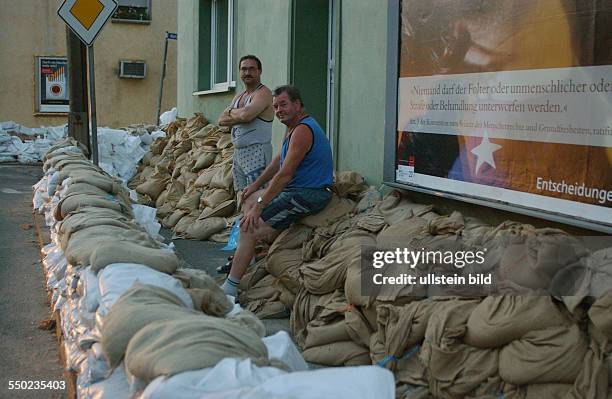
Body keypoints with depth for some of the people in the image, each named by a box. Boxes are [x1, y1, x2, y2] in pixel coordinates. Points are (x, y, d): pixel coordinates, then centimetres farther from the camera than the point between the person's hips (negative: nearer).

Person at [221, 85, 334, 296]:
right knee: (248, 200, 24)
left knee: (249, 229, -17)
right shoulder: (293, 127, 14)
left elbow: (285, 174, -24)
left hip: (307, 195, -11)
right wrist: (256, 184, 19)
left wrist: (258, 207, -23)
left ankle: (230, 288, -16)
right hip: (294, 189, 11)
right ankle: (241, 258, 23)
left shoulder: (302, 130, -20)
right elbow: (279, 160, 25)